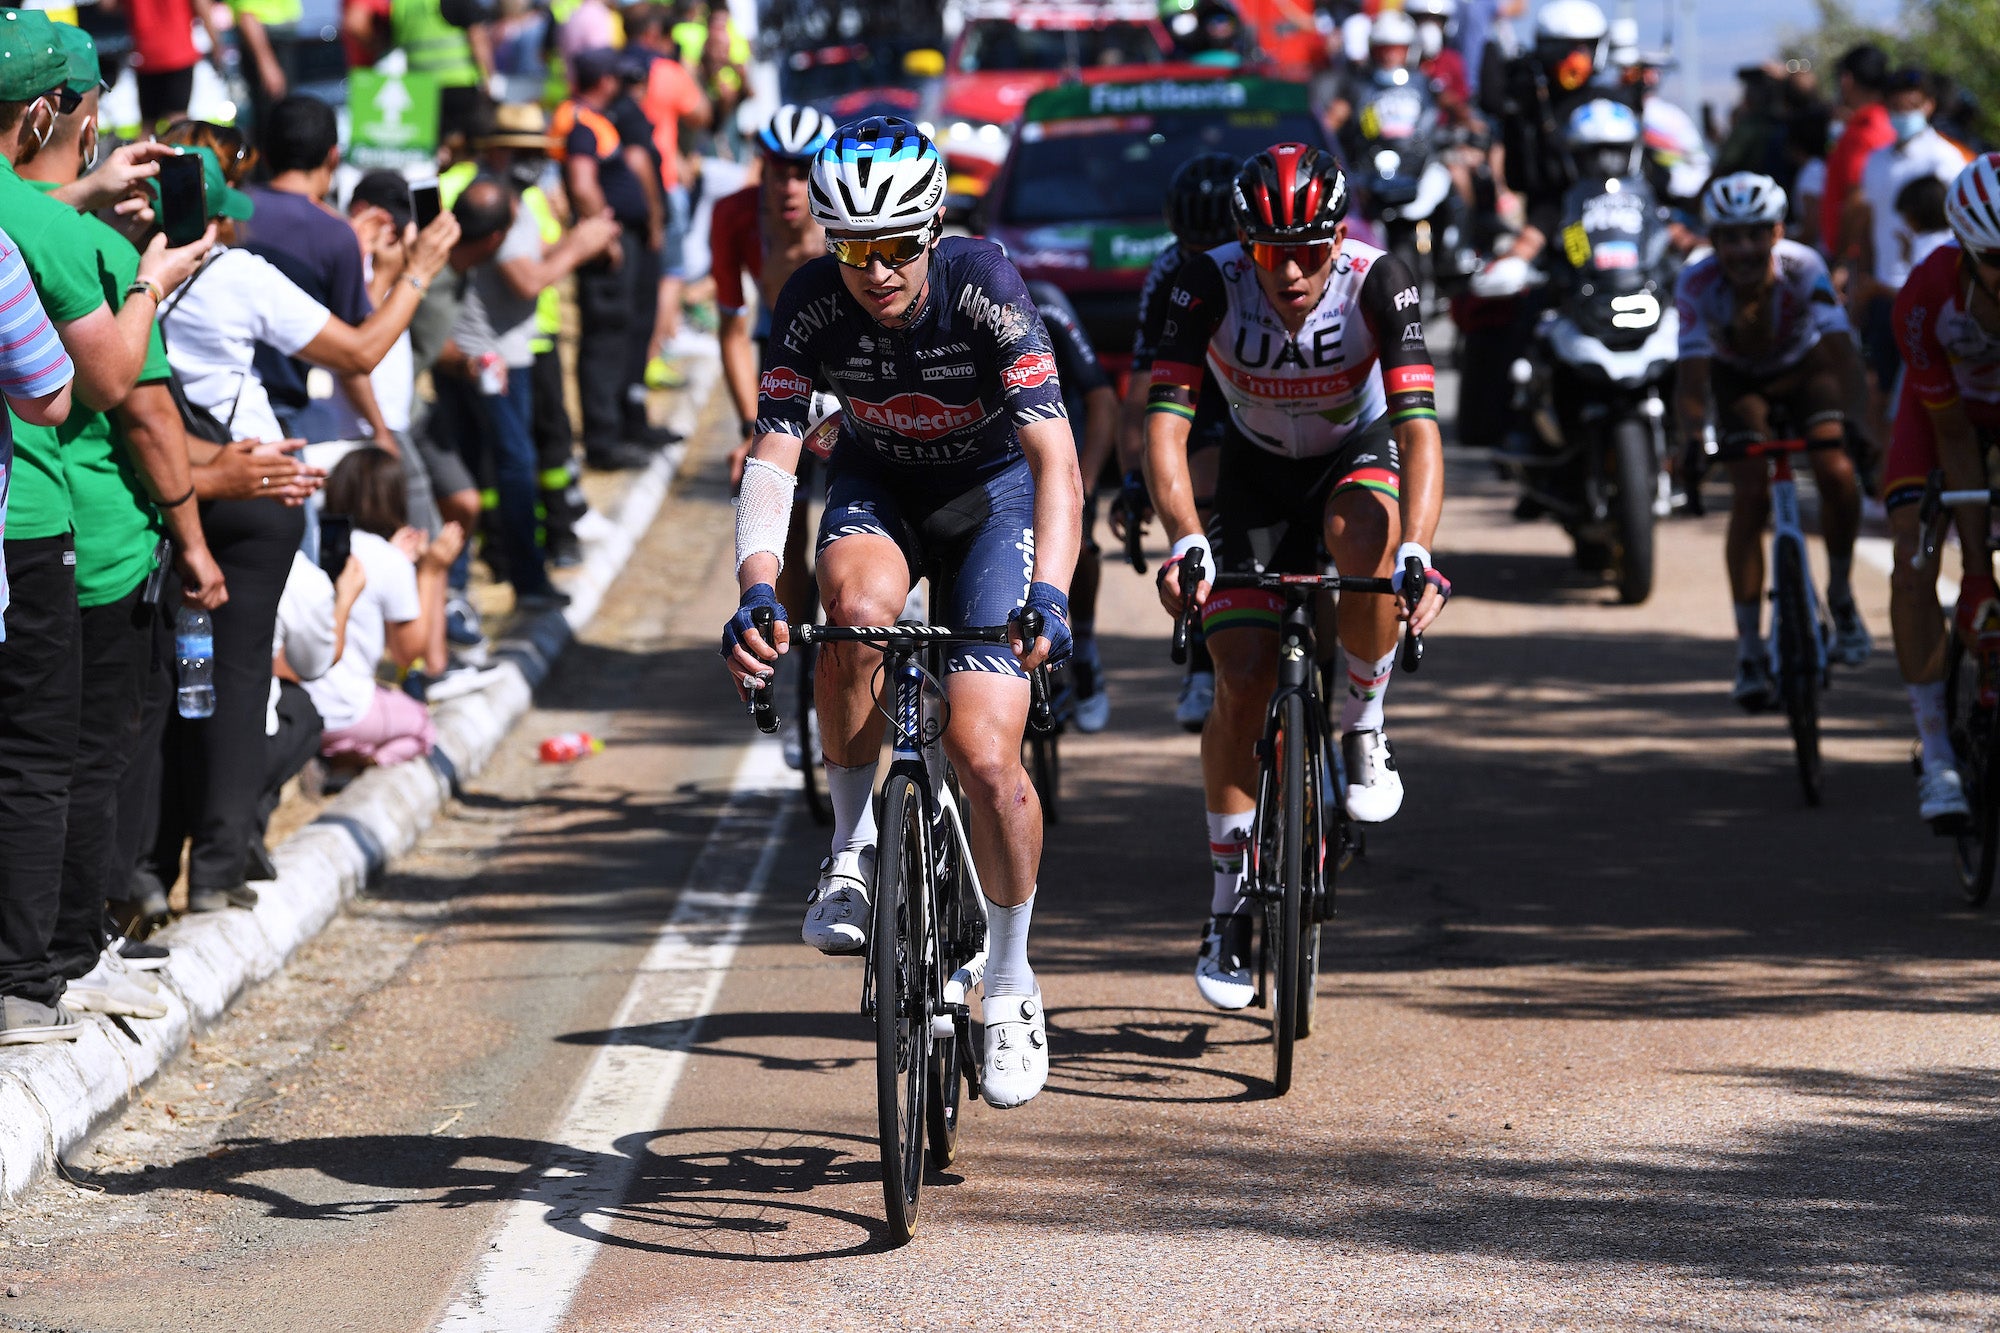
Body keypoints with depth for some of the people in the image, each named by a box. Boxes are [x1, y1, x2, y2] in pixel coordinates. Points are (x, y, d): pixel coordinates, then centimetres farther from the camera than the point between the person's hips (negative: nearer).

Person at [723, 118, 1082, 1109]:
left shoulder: (982, 286, -30)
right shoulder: (812, 303, -23)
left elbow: (1055, 459, -34)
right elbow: (771, 458, -26)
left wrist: (1049, 593, -49)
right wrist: (757, 591, -43)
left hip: (992, 488, -2)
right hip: (879, 485, 2)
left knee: (984, 752, -15)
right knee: (857, 606, -35)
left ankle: (1011, 981, 7)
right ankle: (852, 848, -13)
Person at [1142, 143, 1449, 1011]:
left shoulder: (1378, 282, -30)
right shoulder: (1210, 286, -27)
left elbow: (1418, 427, -38)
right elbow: (1165, 424, -32)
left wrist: (1416, 553, -52)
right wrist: (1185, 542, -48)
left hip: (1359, 453, -1)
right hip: (1258, 472, 1)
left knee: (1363, 534, -38)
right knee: (1243, 685, -12)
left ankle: (1364, 731, -13)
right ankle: (1229, 905, 3)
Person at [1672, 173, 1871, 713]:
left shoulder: (1803, 268, -34)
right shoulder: (1699, 283, -33)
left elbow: (1843, 358, -40)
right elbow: (1692, 380, -36)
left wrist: (1843, 418, -57)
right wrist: (1693, 439, -55)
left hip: (1804, 368, 0)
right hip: (1738, 379, 0)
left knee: (1837, 475, -23)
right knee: (1749, 497, -17)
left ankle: (1841, 597, 3)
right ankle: (1749, 654, -9)